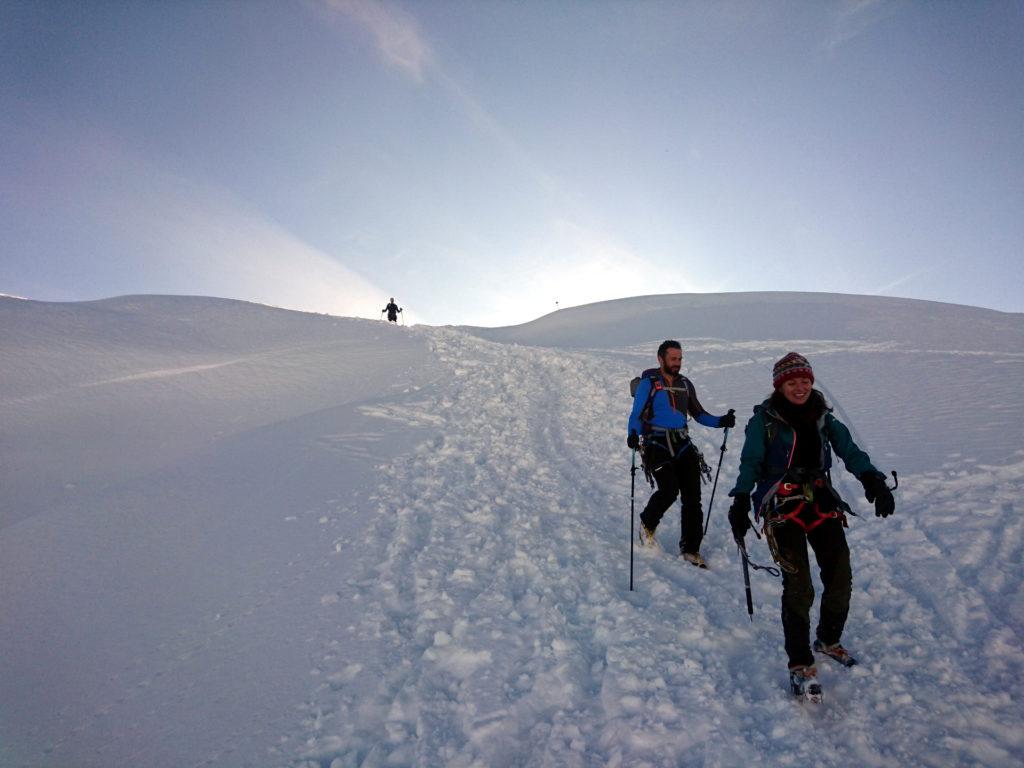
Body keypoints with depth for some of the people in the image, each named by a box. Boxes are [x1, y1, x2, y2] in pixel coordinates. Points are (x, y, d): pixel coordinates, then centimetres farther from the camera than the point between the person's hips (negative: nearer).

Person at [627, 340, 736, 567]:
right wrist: (633, 435, -26)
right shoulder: (648, 383, 1)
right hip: (656, 444, -5)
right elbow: (637, 415, -6)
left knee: (692, 497, -2)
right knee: (669, 490, -20)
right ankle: (647, 524, 10)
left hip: (682, 445, 5)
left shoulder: (685, 384, 16)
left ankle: (690, 549, 11)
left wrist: (721, 421, -2)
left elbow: (699, 414, 16)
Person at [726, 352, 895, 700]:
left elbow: (849, 450, -2)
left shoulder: (822, 416, 8)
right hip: (782, 505, -4)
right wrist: (740, 503, -16)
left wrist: (872, 479, -20)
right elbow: (750, 463, -5)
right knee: (798, 585, -10)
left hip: (821, 499, 5)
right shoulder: (764, 419, -2)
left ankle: (828, 639, 32)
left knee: (841, 578, 5)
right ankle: (800, 664, 4)